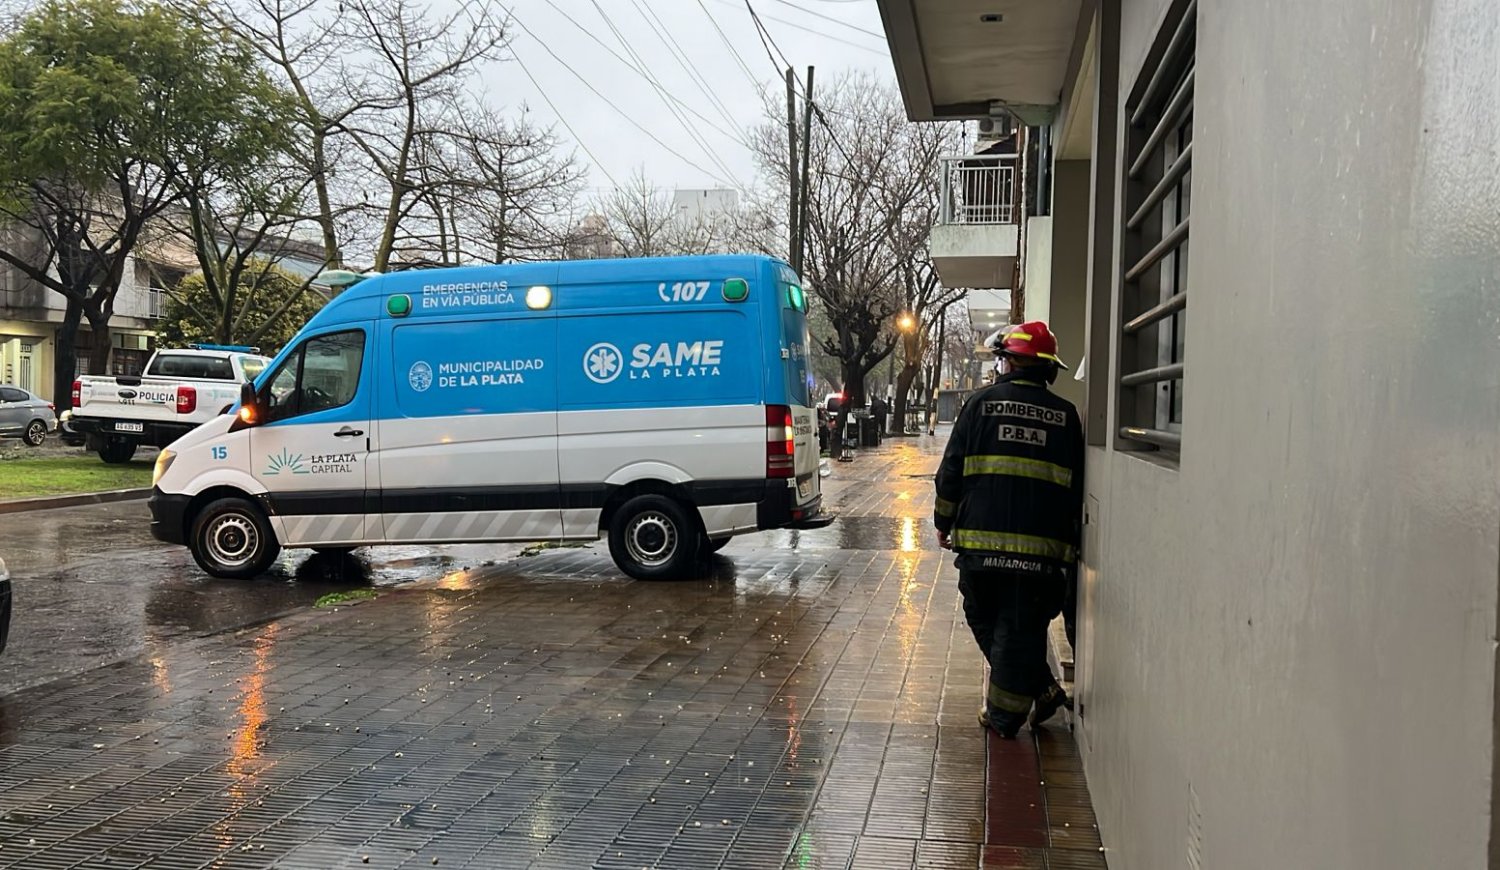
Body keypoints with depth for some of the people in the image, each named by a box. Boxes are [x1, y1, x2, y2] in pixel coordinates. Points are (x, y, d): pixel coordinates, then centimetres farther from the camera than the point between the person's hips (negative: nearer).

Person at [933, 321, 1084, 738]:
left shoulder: (980, 403, 1)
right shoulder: (1066, 415, 8)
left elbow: (952, 470, 2)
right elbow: (1076, 485, 10)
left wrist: (944, 523, 12)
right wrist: (1070, 539, 18)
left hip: (981, 537, -1)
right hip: (1042, 545, 2)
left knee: (984, 620, 16)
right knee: (1021, 626, 8)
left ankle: (1041, 690, 18)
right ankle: (1006, 714, 13)